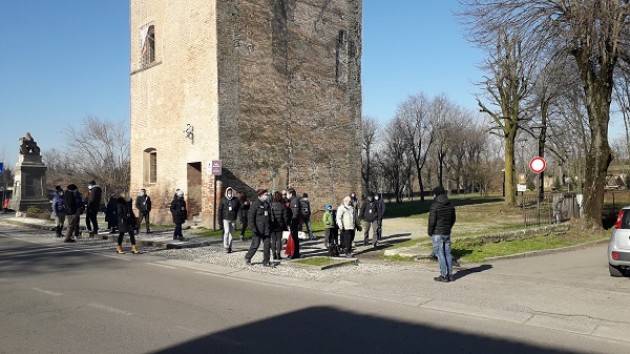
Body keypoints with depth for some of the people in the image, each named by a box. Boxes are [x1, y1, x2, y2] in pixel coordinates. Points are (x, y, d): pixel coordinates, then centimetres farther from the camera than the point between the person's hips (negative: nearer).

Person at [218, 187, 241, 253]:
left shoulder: (236, 200, 2)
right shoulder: (223, 200, 0)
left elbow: (239, 210, 8)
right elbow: (220, 210, 2)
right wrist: (220, 220, -1)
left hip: (233, 220, 2)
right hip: (226, 219, -2)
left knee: (231, 233, 7)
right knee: (226, 232, -13)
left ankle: (229, 247, 17)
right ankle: (226, 247, -4)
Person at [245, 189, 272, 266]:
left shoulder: (267, 204, 14)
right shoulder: (255, 204, -7)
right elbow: (251, 217, -11)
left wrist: (270, 228, 17)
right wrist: (253, 228, -18)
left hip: (266, 230, 6)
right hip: (258, 230, -6)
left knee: (267, 245, 3)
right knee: (255, 244, -1)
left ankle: (266, 261, 11)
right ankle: (248, 258, 20)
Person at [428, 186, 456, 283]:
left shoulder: (434, 206, -14)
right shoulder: (450, 205, 7)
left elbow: (432, 221, -16)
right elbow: (453, 219, 12)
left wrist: (430, 232, -4)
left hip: (437, 233, -6)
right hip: (447, 233, 7)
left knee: (440, 254, -2)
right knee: (447, 253, 11)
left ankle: (444, 276, -1)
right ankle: (450, 275, 15)